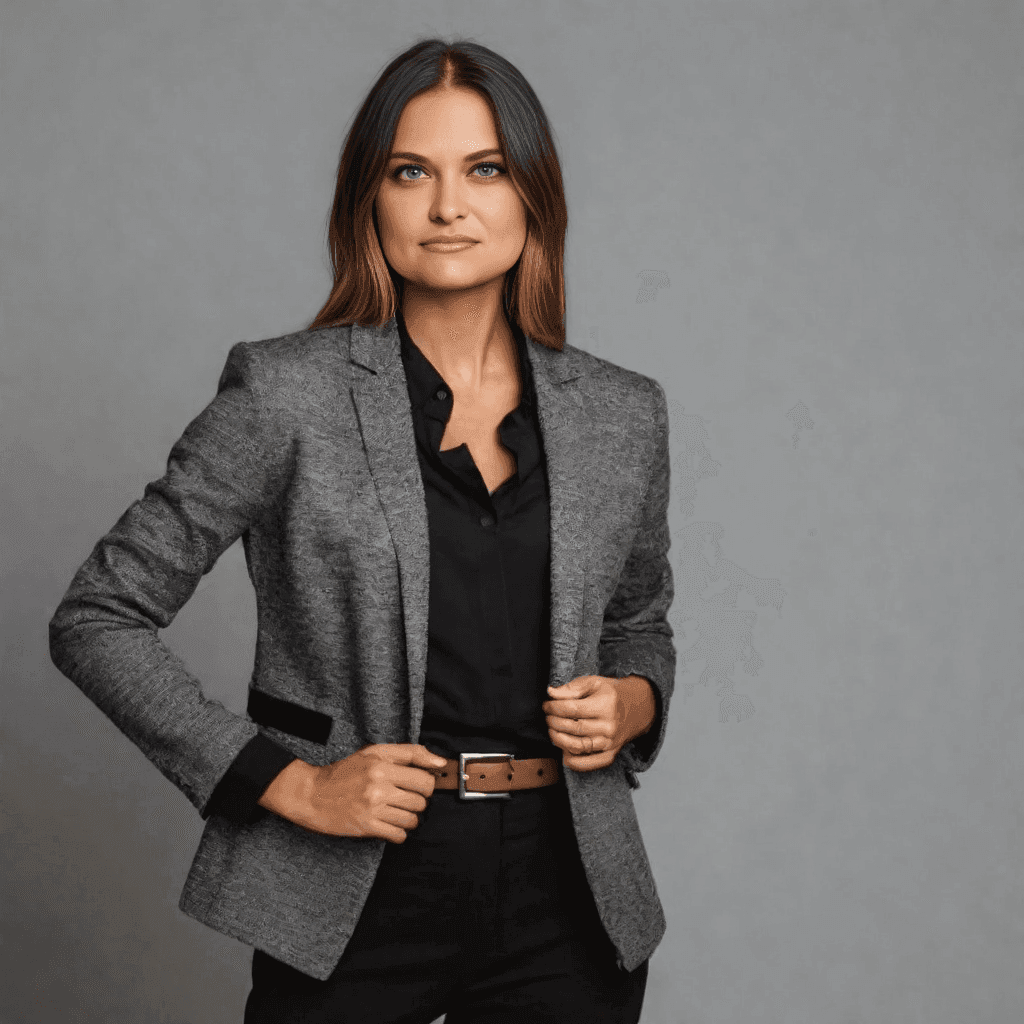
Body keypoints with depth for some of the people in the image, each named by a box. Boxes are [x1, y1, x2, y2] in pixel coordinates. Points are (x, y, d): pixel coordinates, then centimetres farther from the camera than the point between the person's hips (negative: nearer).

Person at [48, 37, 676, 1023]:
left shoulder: (623, 415, 3)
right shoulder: (286, 395, -7)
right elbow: (96, 618, -5)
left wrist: (631, 706, -4)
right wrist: (289, 783, -11)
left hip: (567, 902, 3)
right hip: (358, 903, -3)